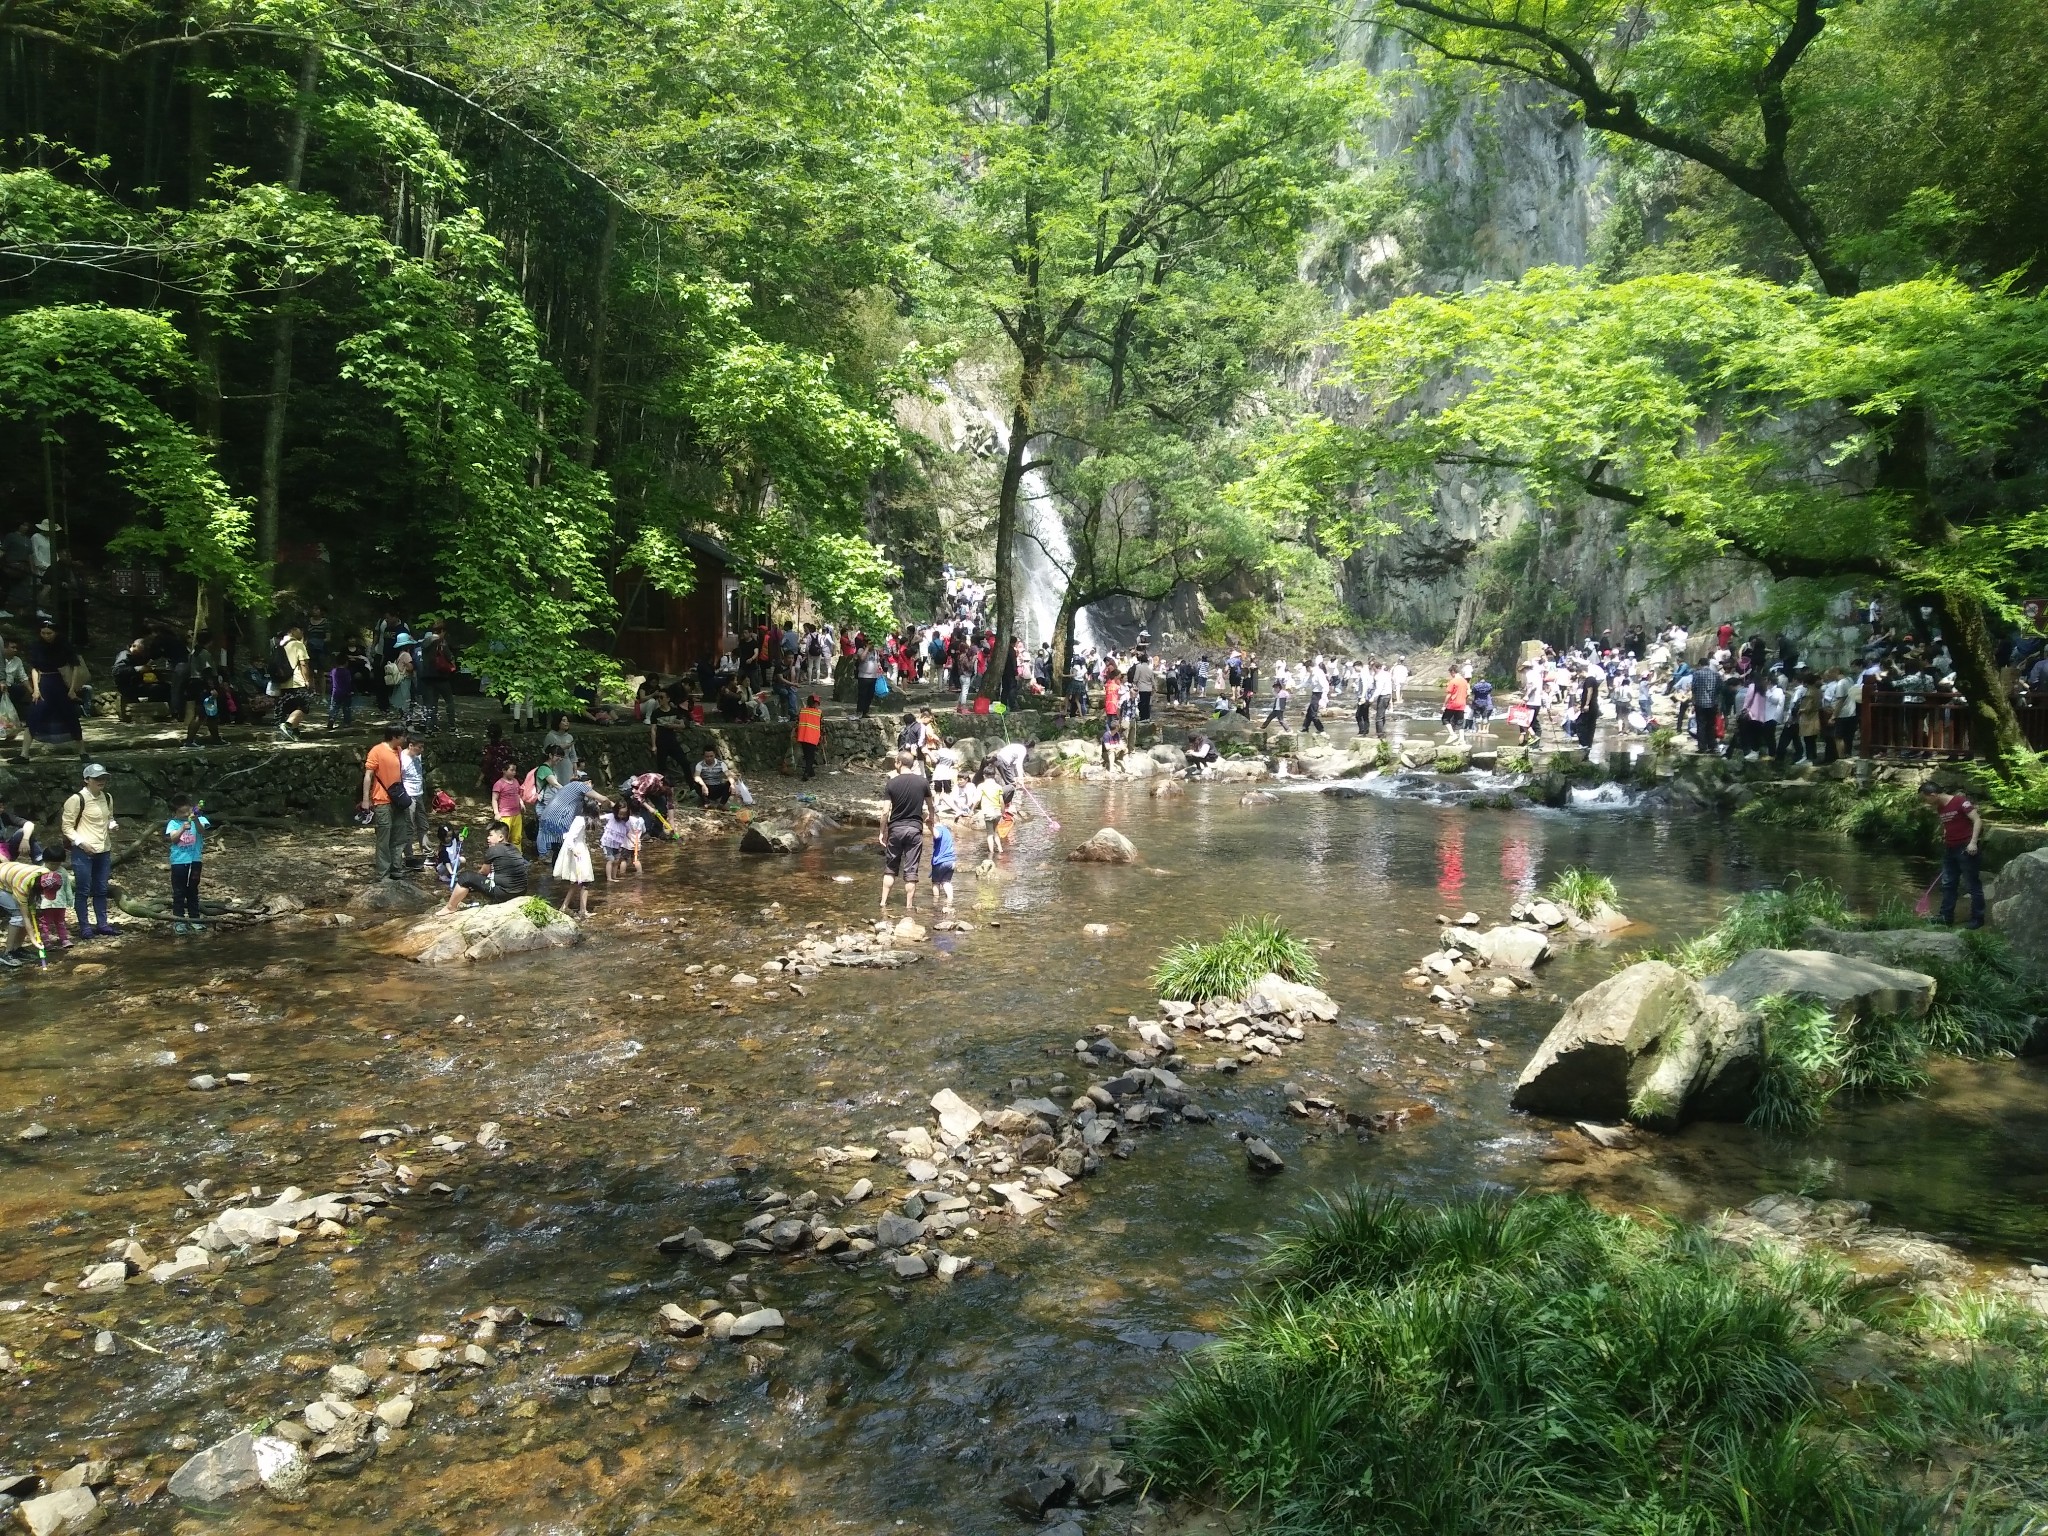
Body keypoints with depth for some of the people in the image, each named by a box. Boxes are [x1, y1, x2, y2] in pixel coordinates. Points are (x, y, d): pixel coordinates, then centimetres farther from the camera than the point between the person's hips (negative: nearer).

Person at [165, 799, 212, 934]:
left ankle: (194, 919, 19)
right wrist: (182, 829, -31)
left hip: (194, 861, 1)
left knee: (193, 891, 12)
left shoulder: (198, 820, -1)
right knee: (179, 892, 3)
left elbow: (202, 831, -19)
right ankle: (178, 921, 7)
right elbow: (173, 838, -13)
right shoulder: (173, 823, 0)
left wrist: (195, 819, -37)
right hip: (178, 862, -1)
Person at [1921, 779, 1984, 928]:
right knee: (1948, 884, 12)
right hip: (1950, 849, 9)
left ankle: (1977, 918, 8)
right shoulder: (1939, 808, 9)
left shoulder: (1961, 801, -15)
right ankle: (1947, 917, 19)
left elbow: (1977, 820, -18)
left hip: (1966, 849, -9)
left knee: (1973, 884, 1)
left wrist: (1973, 842, -24)